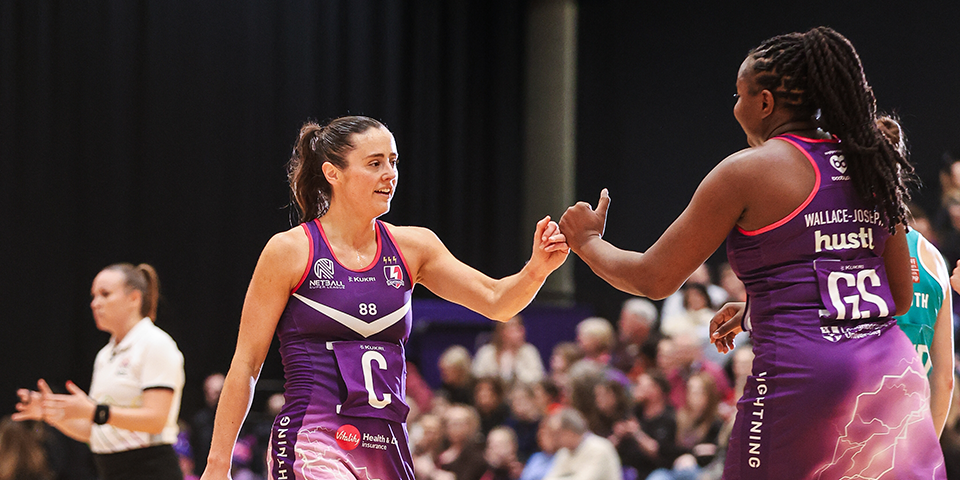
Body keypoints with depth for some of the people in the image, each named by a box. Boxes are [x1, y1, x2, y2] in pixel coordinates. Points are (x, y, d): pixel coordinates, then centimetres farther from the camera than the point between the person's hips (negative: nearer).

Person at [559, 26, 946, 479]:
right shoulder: (871, 166, 14)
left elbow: (653, 279, 4)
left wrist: (587, 241, 25)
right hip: (893, 371, 5)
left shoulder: (747, 171, -2)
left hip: (801, 375, -5)